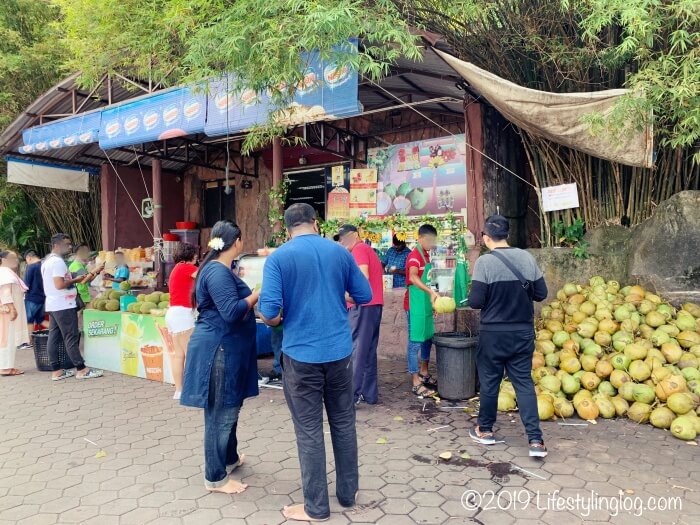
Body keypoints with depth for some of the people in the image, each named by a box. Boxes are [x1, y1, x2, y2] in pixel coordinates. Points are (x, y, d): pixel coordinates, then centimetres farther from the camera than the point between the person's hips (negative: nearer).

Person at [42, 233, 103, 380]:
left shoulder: (46, 261, 17)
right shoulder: (58, 261, -16)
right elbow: (60, 285, -24)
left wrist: (71, 280, 15)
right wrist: (75, 280, -10)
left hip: (52, 305, 10)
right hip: (64, 306, -10)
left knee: (54, 338, 9)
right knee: (71, 338, -6)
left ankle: (56, 371, 13)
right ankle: (81, 369, -1)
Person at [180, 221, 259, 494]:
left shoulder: (220, 270, 12)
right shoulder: (218, 272, -20)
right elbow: (232, 311, -27)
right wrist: (257, 294, -17)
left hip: (225, 349, 11)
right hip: (219, 351, -11)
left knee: (229, 408, 22)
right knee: (221, 413, 1)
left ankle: (230, 457, 39)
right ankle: (215, 478, 14)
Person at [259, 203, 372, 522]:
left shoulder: (278, 258, -8)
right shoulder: (340, 252, 2)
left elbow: (269, 312, -15)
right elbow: (365, 296, 8)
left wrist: (276, 322, 7)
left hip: (301, 354, -3)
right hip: (339, 350, 4)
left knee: (309, 431, 7)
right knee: (343, 423, 17)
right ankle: (348, 493, 32)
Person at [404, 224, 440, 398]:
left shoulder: (426, 255, 13)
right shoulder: (415, 256, -16)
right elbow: (413, 277, -33)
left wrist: (432, 297, 21)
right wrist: (431, 291, -45)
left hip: (426, 305, 10)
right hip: (415, 305, -10)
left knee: (428, 339, 18)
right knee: (415, 342, -5)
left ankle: (424, 374, 33)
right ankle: (416, 383, 0)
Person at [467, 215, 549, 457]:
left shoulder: (485, 261, -14)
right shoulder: (527, 257, -1)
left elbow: (475, 301, -16)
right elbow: (541, 293, 4)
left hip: (493, 333, -3)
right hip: (523, 332, 4)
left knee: (489, 381, 12)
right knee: (524, 382, 10)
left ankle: (485, 430, 27)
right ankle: (535, 439, 6)